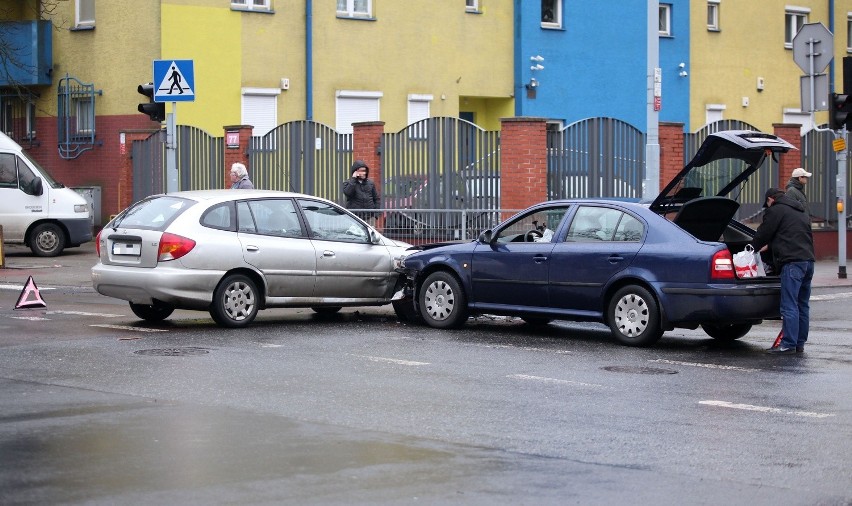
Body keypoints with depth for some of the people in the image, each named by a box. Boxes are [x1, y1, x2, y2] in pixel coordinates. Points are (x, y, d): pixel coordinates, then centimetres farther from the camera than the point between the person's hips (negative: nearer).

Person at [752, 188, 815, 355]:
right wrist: (768, 246, 37)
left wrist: (752, 250, 21)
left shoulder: (776, 211, 1)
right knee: (802, 306, 11)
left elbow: (763, 234, 3)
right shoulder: (800, 212, 27)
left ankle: (789, 344, -12)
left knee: (789, 306, -9)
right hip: (808, 260, 9)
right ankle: (800, 343, 14)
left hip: (792, 262, -9)